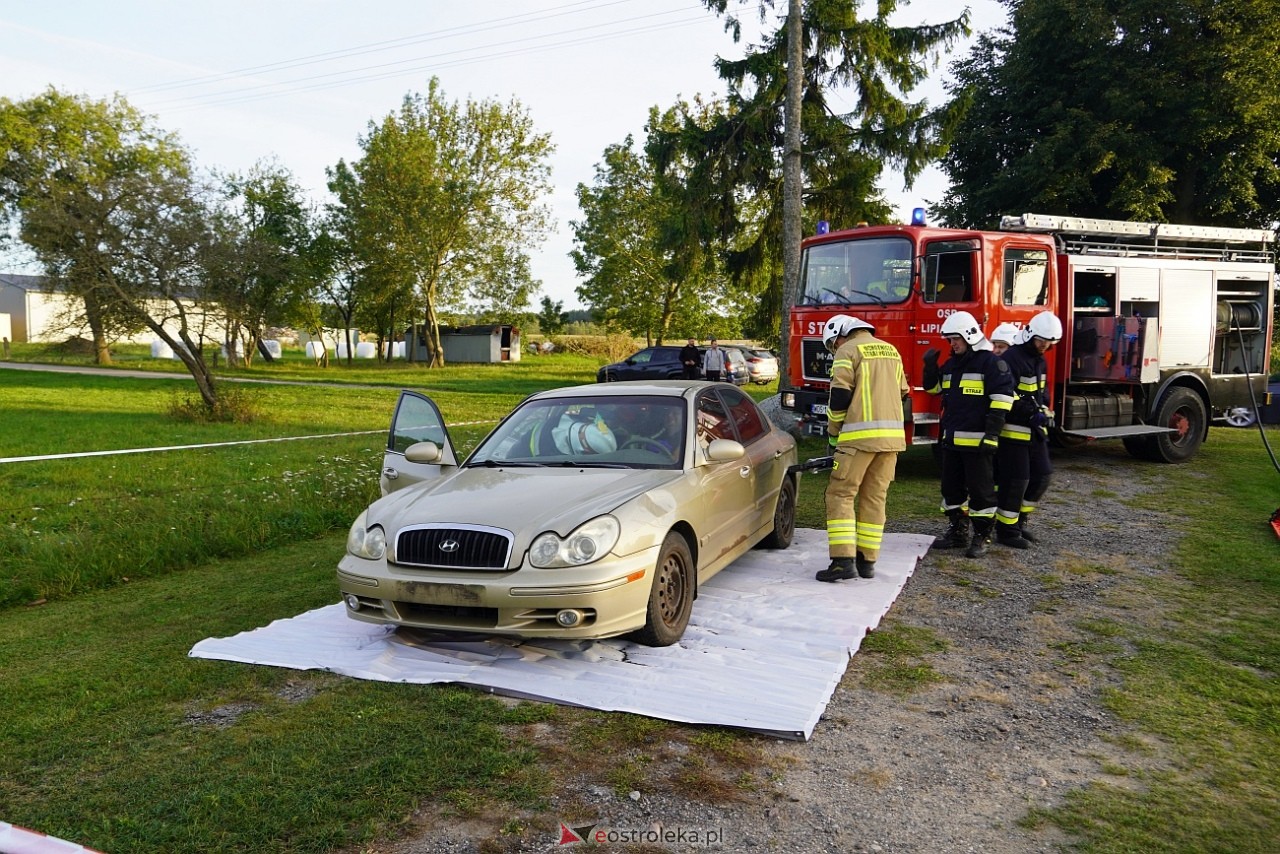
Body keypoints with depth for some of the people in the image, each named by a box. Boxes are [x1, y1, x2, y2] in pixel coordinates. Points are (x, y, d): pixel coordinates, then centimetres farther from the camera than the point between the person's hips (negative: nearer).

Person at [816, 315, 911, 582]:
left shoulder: (848, 351, -1)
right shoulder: (891, 351, 20)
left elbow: (839, 399, -7)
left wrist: (833, 437, 4)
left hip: (860, 436, -7)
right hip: (893, 436, 7)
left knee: (840, 495, -2)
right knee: (875, 498, 11)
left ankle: (843, 560, -9)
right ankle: (867, 560, 14)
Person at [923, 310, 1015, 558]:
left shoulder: (990, 362, -9)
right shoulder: (951, 364, 15)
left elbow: (1002, 398, -15)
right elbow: (933, 388, 26)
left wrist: (992, 433, -20)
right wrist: (930, 366, 7)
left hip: (976, 440, -8)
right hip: (951, 439, 8)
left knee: (980, 489, -1)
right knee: (951, 487, 13)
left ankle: (982, 537, 7)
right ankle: (957, 532, 24)